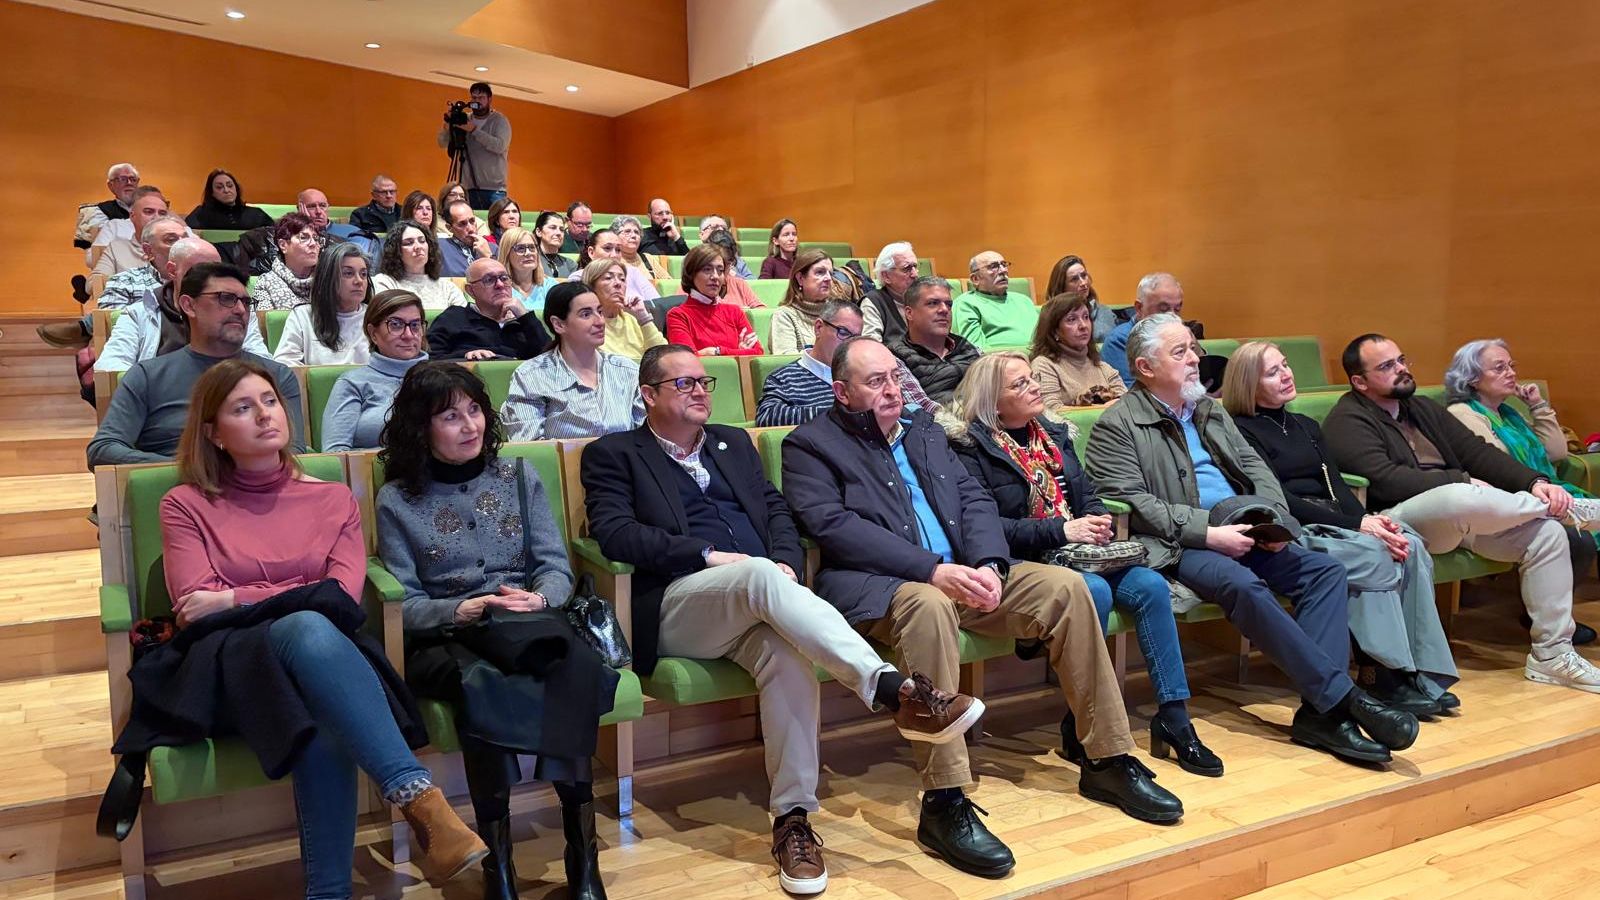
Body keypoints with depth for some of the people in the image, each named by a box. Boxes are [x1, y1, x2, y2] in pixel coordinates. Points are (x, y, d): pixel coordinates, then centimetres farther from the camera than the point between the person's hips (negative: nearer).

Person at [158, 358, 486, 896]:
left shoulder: (334, 500, 17)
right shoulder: (186, 506, 13)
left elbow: (344, 598, 1)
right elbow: (193, 610, -1)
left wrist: (235, 600, -4)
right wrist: (300, 599, -6)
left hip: (324, 647, 2)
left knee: (324, 713, -39)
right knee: (308, 628, -38)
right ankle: (420, 799, -47)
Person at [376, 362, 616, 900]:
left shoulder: (519, 476, 15)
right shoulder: (397, 501, 8)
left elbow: (556, 568, 9)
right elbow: (404, 603, 2)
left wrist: (539, 601, -14)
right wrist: (461, 611, -18)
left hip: (532, 627, 2)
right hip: (443, 640, -1)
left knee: (577, 665, -34)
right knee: (480, 681, -38)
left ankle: (583, 848, -31)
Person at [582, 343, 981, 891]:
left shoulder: (734, 442, 27)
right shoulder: (613, 455, 11)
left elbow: (775, 509, 17)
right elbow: (613, 533, -5)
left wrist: (787, 563, -6)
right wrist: (709, 555, -14)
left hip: (756, 599, 4)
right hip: (679, 605, -4)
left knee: (788, 653, -31)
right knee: (760, 576, -36)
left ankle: (793, 817, -24)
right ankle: (893, 690, -45)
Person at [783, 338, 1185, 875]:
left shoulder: (924, 430, 22)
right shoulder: (810, 444, 2)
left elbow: (974, 499, 14)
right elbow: (834, 527, -13)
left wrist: (988, 564, -8)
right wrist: (933, 570, -21)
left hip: (959, 574, 7)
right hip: (876, 584, -6)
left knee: (1065, 586, -9)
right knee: (928, 605, -39)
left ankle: (1107, 761, 1)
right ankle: (944, 803, -34)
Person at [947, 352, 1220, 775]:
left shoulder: (1053, 433, 17)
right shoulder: (970, 446, -5)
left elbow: (1086, 493, 20)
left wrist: (1099, 519, -4)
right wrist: (1060, 530, -20)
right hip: (1023, 564, -6)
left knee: (1150, 585, -17)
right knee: (1093, 590, -32)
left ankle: (1173, 717, -9)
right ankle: (1082, 728, -18)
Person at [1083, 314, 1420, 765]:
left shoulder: (1210, 410, 23)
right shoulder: (1117, 425, -1)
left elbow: (1256, 469, 19)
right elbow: (1132, 502, -12)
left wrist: (1275, 519, -2)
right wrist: (1208, 533, -17)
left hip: (1245, 533, 7)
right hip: (1179, 545, -7)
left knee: (1326, 569, -13)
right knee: (1244, 585, -33)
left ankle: (1319, 711, -21)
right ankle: (1342, 697, -27)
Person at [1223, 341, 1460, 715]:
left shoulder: (1306, 427, 24)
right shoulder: (1242, 431, 0)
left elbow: (1338, 488, 13)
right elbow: (1278, 499, -11)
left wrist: (1368, 520, -9)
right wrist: (1356, 525, -16)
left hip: (1334, 525, 7)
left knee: (1410, 547, -21)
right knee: (1377, 557, -30)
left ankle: (1424, 675, -21)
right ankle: (1382, 677, -23)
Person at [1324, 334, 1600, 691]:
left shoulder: (1422, 407, 22)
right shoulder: (1347, 421, -4)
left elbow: (1476, 450, 12)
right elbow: (1384, 480, -19)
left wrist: (1534, 481, -4)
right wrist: (1462, 480, -16)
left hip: (1457, 514, 8)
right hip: (1397, 519, -8)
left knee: (1547, 532, -11)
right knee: (1462, 497, -36)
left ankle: (1551, 655, -4)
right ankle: (1563, 506, -4)